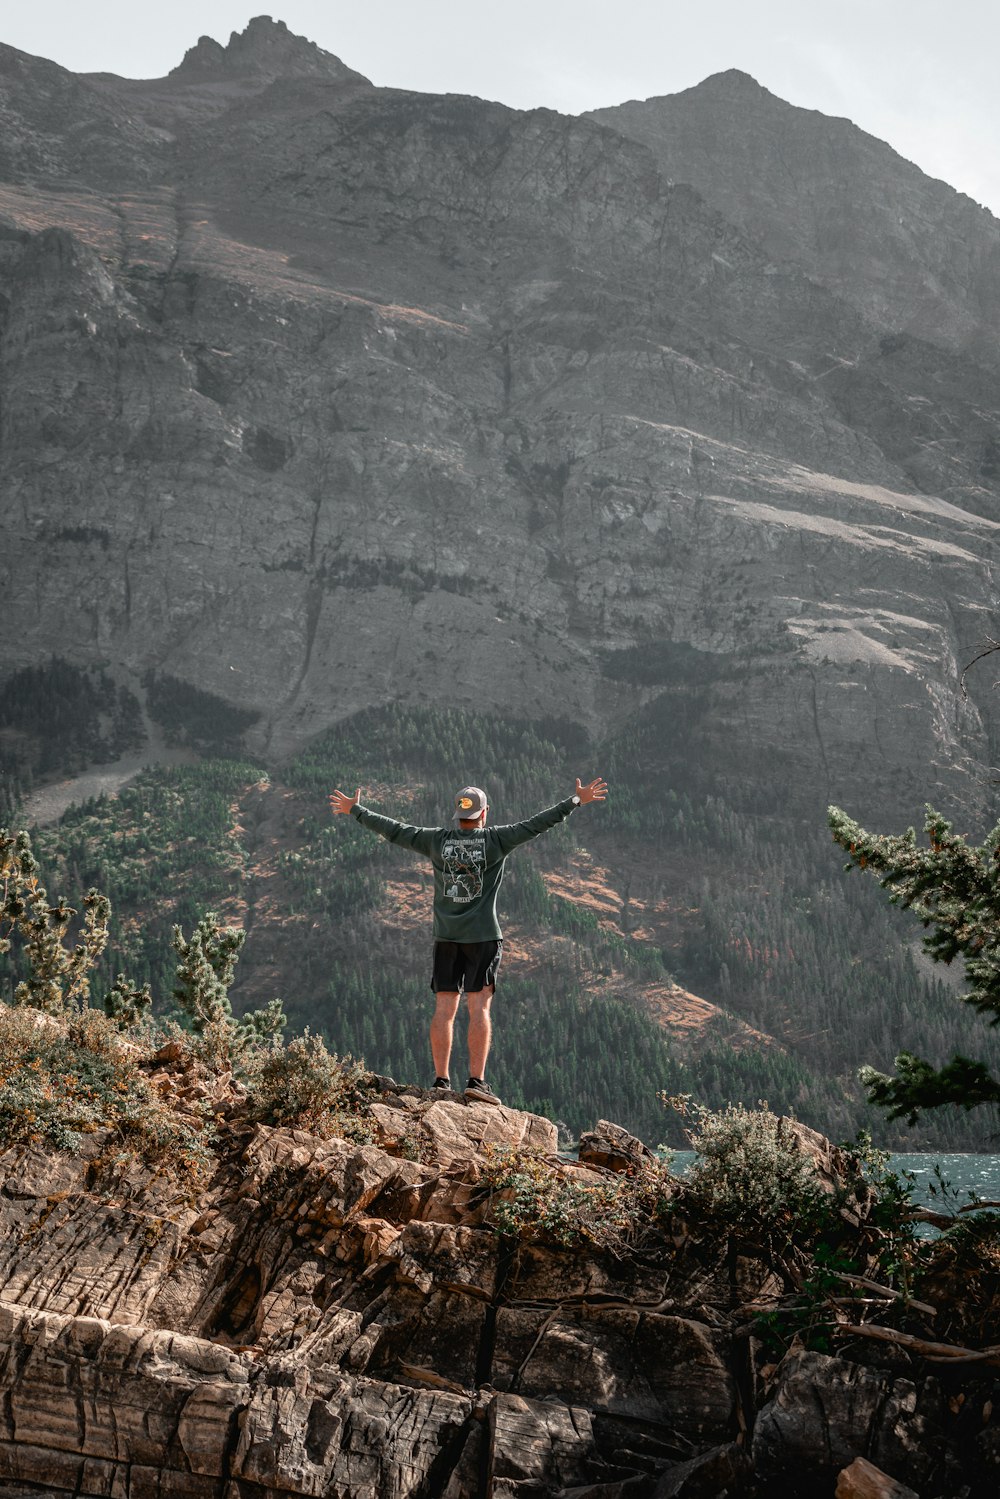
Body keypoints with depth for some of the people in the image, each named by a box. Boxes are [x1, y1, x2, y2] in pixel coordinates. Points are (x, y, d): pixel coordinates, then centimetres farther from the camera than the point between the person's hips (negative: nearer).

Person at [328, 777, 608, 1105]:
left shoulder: (436, 841, 2)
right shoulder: (495, 840, -4)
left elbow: (394, 830, 8)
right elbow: (537, 823, -3)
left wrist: (355, 810, 20)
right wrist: (577, 801, 4)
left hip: (445, 937, 3)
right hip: (483, 936, -3)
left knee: (444, 1009, 4)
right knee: (479, 1008, -4)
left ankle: (441, 1081, 4)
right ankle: (476, 1081, -10)